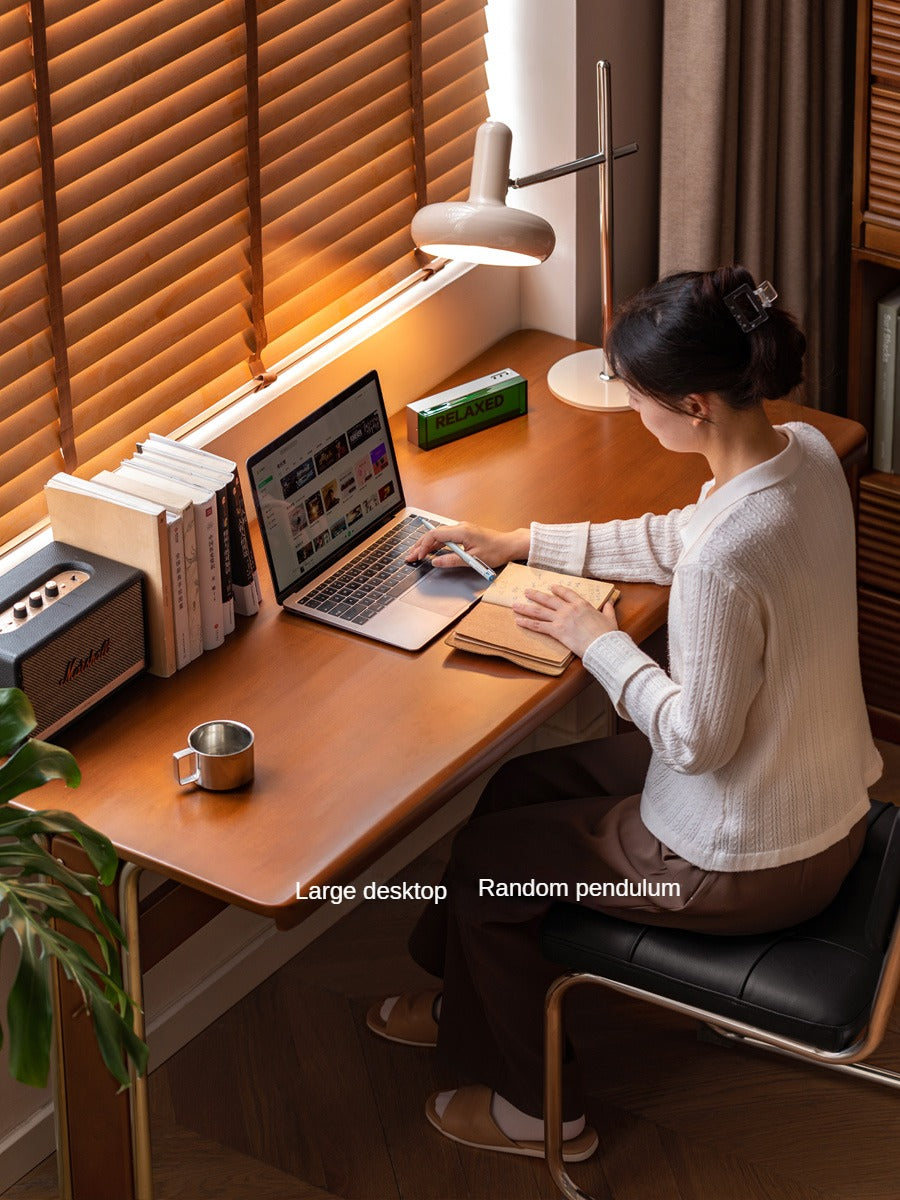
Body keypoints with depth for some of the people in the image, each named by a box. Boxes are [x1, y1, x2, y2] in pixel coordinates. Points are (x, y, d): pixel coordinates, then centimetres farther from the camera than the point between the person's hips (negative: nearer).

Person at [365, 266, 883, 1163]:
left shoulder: (730, 558, -37)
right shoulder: (806, 452, -8)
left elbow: (696, 740, -25)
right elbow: (676, 540, 10)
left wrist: (598, 641, -11)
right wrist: (524, 543, 11)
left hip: (750, 867, -9)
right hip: (824, 807, 9)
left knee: (486, 859, 12)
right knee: (522, 784, 24)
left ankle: (537, 1111, 32)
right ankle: (470, 1003, 46)